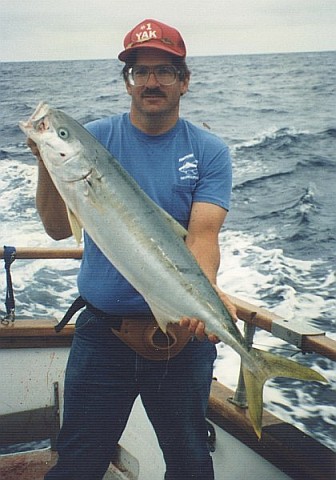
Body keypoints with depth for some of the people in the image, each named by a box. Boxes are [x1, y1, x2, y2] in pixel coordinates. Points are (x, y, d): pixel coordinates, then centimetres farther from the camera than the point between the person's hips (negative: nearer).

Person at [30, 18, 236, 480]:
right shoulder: (94, 139, -2)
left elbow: (203, 235, -16)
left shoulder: (209, 152, -3)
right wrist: (47, 162, -25)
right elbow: (59, 228, -8)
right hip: (102, 330, 0)